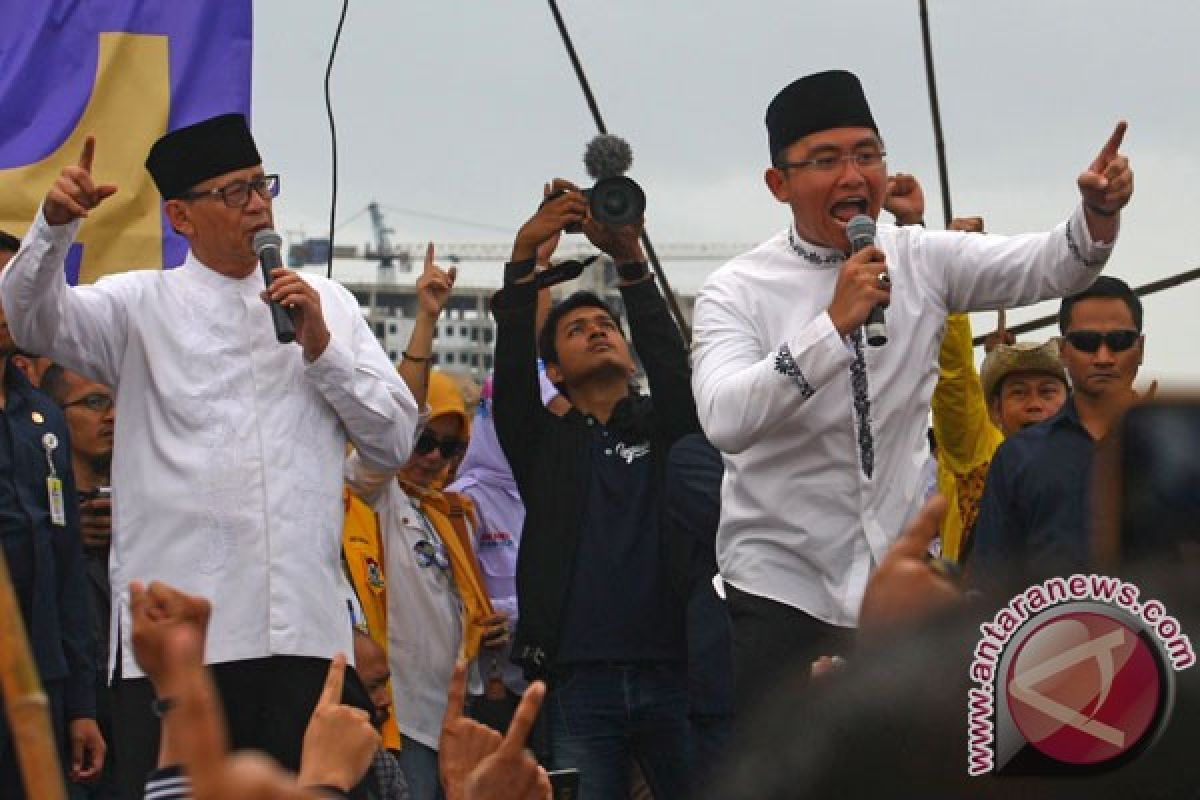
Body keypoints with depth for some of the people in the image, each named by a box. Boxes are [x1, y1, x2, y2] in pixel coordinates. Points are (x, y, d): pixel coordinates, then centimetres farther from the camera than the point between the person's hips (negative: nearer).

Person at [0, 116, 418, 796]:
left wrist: (321, 348, 0)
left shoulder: (326, 304, 17)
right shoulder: (142, 306, 10)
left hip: (307, 630, 2)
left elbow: (397, 441, 13)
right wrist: (55, 226, -25)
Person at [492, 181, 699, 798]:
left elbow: (670, 363, -2)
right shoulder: (545, 441, 15)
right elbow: (512, 368, 0)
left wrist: (630, 259, -14)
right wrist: (524, 254, -12)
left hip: (673, 673, 0)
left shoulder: (664, 428, 17)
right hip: (580, 679, 0)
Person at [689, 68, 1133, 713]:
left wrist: (1099, 212, -27)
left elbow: (1052, 268, -6)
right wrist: (835, 324, -32)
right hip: (783, 583, -3)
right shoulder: (737, 291, -9)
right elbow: (725, 418, -26)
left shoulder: (923, 261, 3)